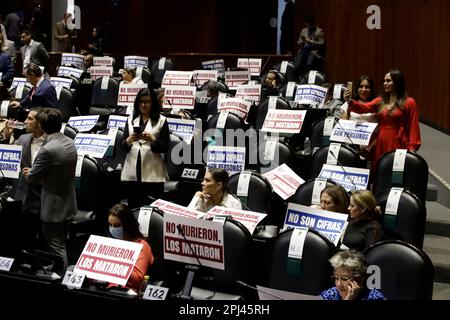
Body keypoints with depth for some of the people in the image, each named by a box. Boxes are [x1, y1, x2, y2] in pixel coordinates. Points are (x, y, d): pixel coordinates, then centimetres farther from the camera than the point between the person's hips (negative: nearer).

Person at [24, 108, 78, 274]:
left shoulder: (48, 150, -26)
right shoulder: (69, 143, 0)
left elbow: (32, 178, -15)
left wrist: (29, 173, 7)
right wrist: (37, 171, 14)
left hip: (54, 208, -8)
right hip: (69, 204, 8)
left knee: (57, 249, 5)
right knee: (62, 245, 23)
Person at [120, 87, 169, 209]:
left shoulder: (161, 121, 4)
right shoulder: (131, 120, 14)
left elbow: (165, 148, -1)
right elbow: (122, 146, 9)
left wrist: (152, 139, -18)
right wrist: (129, 140, -12)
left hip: (153, 172, -3)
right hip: (132, 172, 3)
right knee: (133, 207, 4)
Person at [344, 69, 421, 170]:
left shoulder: (409, 103, -2)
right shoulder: (380, 101, 11)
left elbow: (413, 127, -4)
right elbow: (364, 108, -3)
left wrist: (412, 148, -11)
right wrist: (350, 101, -21)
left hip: (397, 145, -4)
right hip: (381, 144, 4)